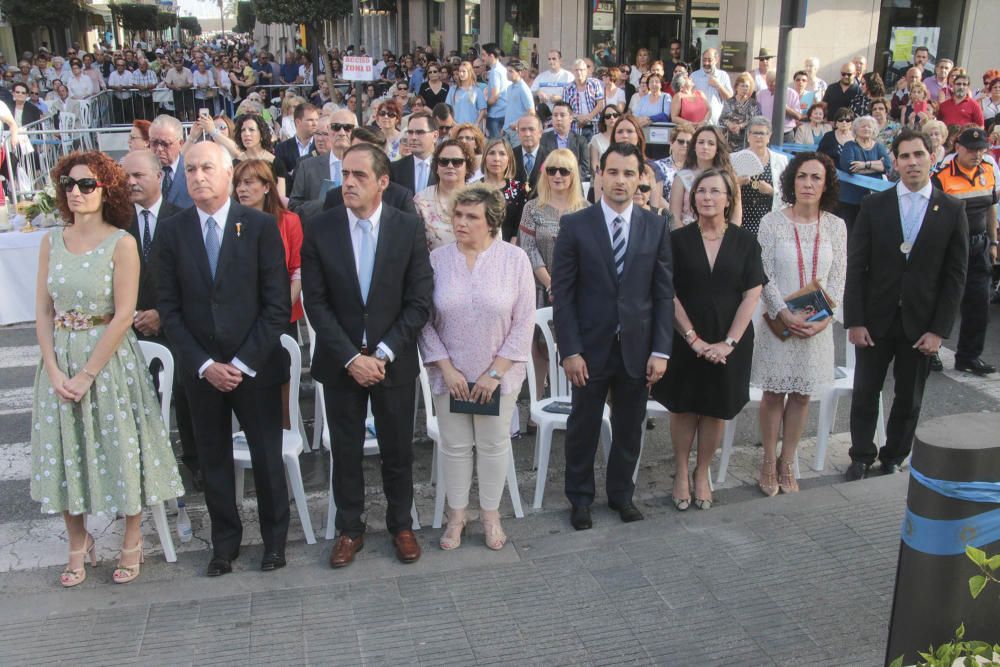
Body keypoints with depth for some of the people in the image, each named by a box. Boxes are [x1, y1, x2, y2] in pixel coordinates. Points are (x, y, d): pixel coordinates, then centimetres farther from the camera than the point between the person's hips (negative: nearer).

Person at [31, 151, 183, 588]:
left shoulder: (121, 243, -9)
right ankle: (79, 547, 27)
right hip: (59, 359, 4)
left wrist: (87, 374, -14)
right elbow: (43, 312, 4)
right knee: (65, 451, 10)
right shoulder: (51, 243, 4)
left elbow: (123, 316, -13)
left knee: (120, 447, 4)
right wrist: (54, 369, -8)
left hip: (109, 358, -4)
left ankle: (132, 543, 23)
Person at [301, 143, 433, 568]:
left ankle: (401, 525, 31)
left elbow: (419, 302, -7)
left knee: (398, 448, 12)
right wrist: (351, 358, -14)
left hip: (394, 361, 0)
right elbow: (316, 303, -6)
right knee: (345, 450, 12)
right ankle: (349, 529, 29)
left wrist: (382, 354, -14)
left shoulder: (409, 228, -6)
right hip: (340, 361, 0)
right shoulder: (319, 229, -5)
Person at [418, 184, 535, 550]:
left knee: (494, 444, 10)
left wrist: (495, 372, -11)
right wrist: (447, 368, -10)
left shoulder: (515, 259, -7)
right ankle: (456, 514, 28)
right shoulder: (437, 259, -5)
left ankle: (491, 514, 29)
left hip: (498, 374, -1)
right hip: (450, 374, 1)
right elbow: (424, 320, -3)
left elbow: (524, 321, -7)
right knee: (454, 445, 10)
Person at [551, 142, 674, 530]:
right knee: (583, 427, 12)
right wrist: (570, 351, -12)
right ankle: (580, 498, 30)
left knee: (629, 429, 14)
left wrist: (661, 350, -4)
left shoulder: (655, 227, 1)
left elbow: (664, 293, 1)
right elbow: (562, 294, -6)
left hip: (638, 347, 2)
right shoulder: (575, 225, -5)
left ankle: (621, 493, 35)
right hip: (590, 346, -2)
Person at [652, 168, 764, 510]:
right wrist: (694, 339, -13)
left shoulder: (744, 241, -1)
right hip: (685, 339, -1)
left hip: (729, 343, 1)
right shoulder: (678, 239, -4)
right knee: (683, 407, 8)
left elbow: (752, 294, -4)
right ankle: (681, 473, 25)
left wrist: (728, 342, -12)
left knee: (716, 410, 10)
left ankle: (702, 474, 27)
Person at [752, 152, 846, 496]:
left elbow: (838, 278, 2)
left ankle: (786, 463, 23)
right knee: (774, 393, 5)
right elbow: (765, 275, -8)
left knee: (802, 395, 9)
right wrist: (785, 314, -17)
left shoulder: (836, 226, 1)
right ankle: (769, 462, 20)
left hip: (817, 324, 2)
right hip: (778, 321, -2)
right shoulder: (772, 222, -6)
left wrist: (825, 318, -10)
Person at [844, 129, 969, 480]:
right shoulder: (874, 205, -2)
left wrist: (939, 330, -7)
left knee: (909, 400, 11)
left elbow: (955, 276, -2)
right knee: (865, 393, 8)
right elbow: (856, 266, -3)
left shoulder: (952, 210, -1)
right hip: (875, 319, 0)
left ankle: (894, 459, 29)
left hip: (921, 324, 0)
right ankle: (861, 457, 25)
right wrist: (854, 320, -8)